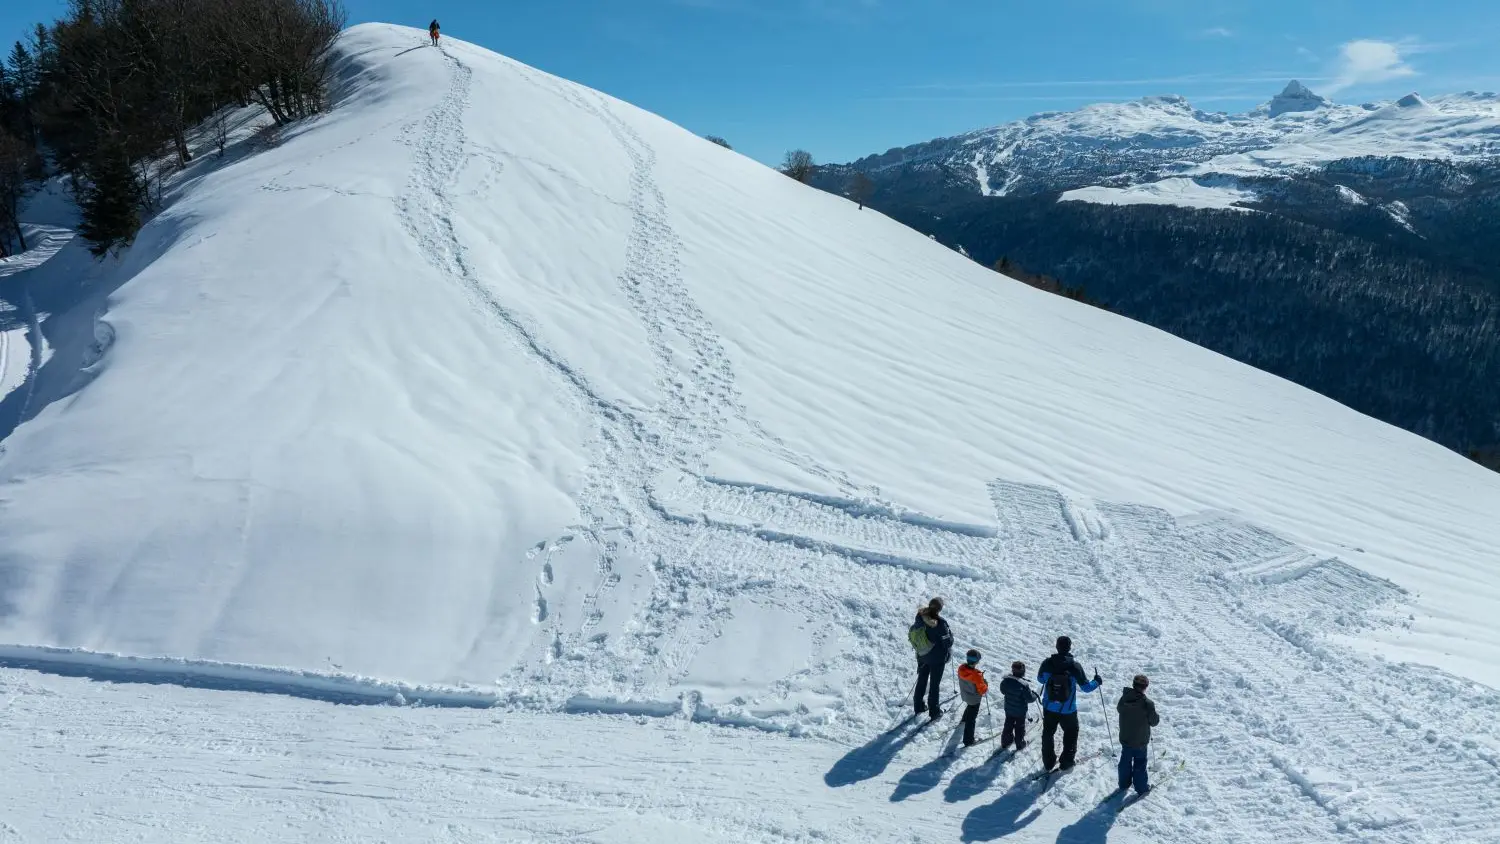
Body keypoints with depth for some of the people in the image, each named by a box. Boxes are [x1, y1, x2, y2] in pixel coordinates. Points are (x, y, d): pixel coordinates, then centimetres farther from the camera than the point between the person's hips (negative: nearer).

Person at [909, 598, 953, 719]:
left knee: (922, 680, 22)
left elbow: (911, 633, 1)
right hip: (937, 657, -4)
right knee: (935, 684, 12)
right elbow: (948, 641, -20)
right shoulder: (940, 622, -29)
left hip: (922, 655, 4)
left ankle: (918, 706, 36)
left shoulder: (920, 618, -13)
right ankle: (934, 712, 23)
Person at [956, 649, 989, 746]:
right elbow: (982, 690, -26)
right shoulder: (976, 675, -38)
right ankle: (968, 740, 19)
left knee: (970, 706, 39)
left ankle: (965, 718, 68)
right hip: (974, 698, -7)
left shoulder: (961, 668, -19)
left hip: (964, 695, 7)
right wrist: (985, 684, -6)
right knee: (971, 719, 10)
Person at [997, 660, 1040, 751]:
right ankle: (1020, 745, 29)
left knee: (1008, 726, 24)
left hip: (1008, 709, 5)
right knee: (1020, 728, 16)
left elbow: (1003, 690, 4)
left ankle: (1006, 742, 36)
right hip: (1020, 712, -5)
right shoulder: (1023, 685, -32)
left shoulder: (1006, 680, -15)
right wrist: (1034, 693, -4)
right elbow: (1030, 698, -24)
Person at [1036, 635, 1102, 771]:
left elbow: (1040, 679, 3)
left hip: (1049, 708, 2)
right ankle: (1066, 763, 30)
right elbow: (1086, 687, -11)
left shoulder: (1047, 663, -16)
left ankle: (1048, 763, 32)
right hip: (1068, 710, -2)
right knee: (1071, 734, 23)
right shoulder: (1075, 667, -21)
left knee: (1048, 734, 22)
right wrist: (1097, 681, 9)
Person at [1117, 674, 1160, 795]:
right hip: (1140, 741, -4)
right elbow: (1154, 721, -13)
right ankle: (1142, 788, 21)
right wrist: (1158, 717, 7)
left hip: (1125, 739, 4)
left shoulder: (1124, 698, -11)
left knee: (1125, 761, 21)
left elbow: (1119, 708, 11)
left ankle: (1124, 784, 34)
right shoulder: (1147, 703, -24)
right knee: (1140, 764, 11)